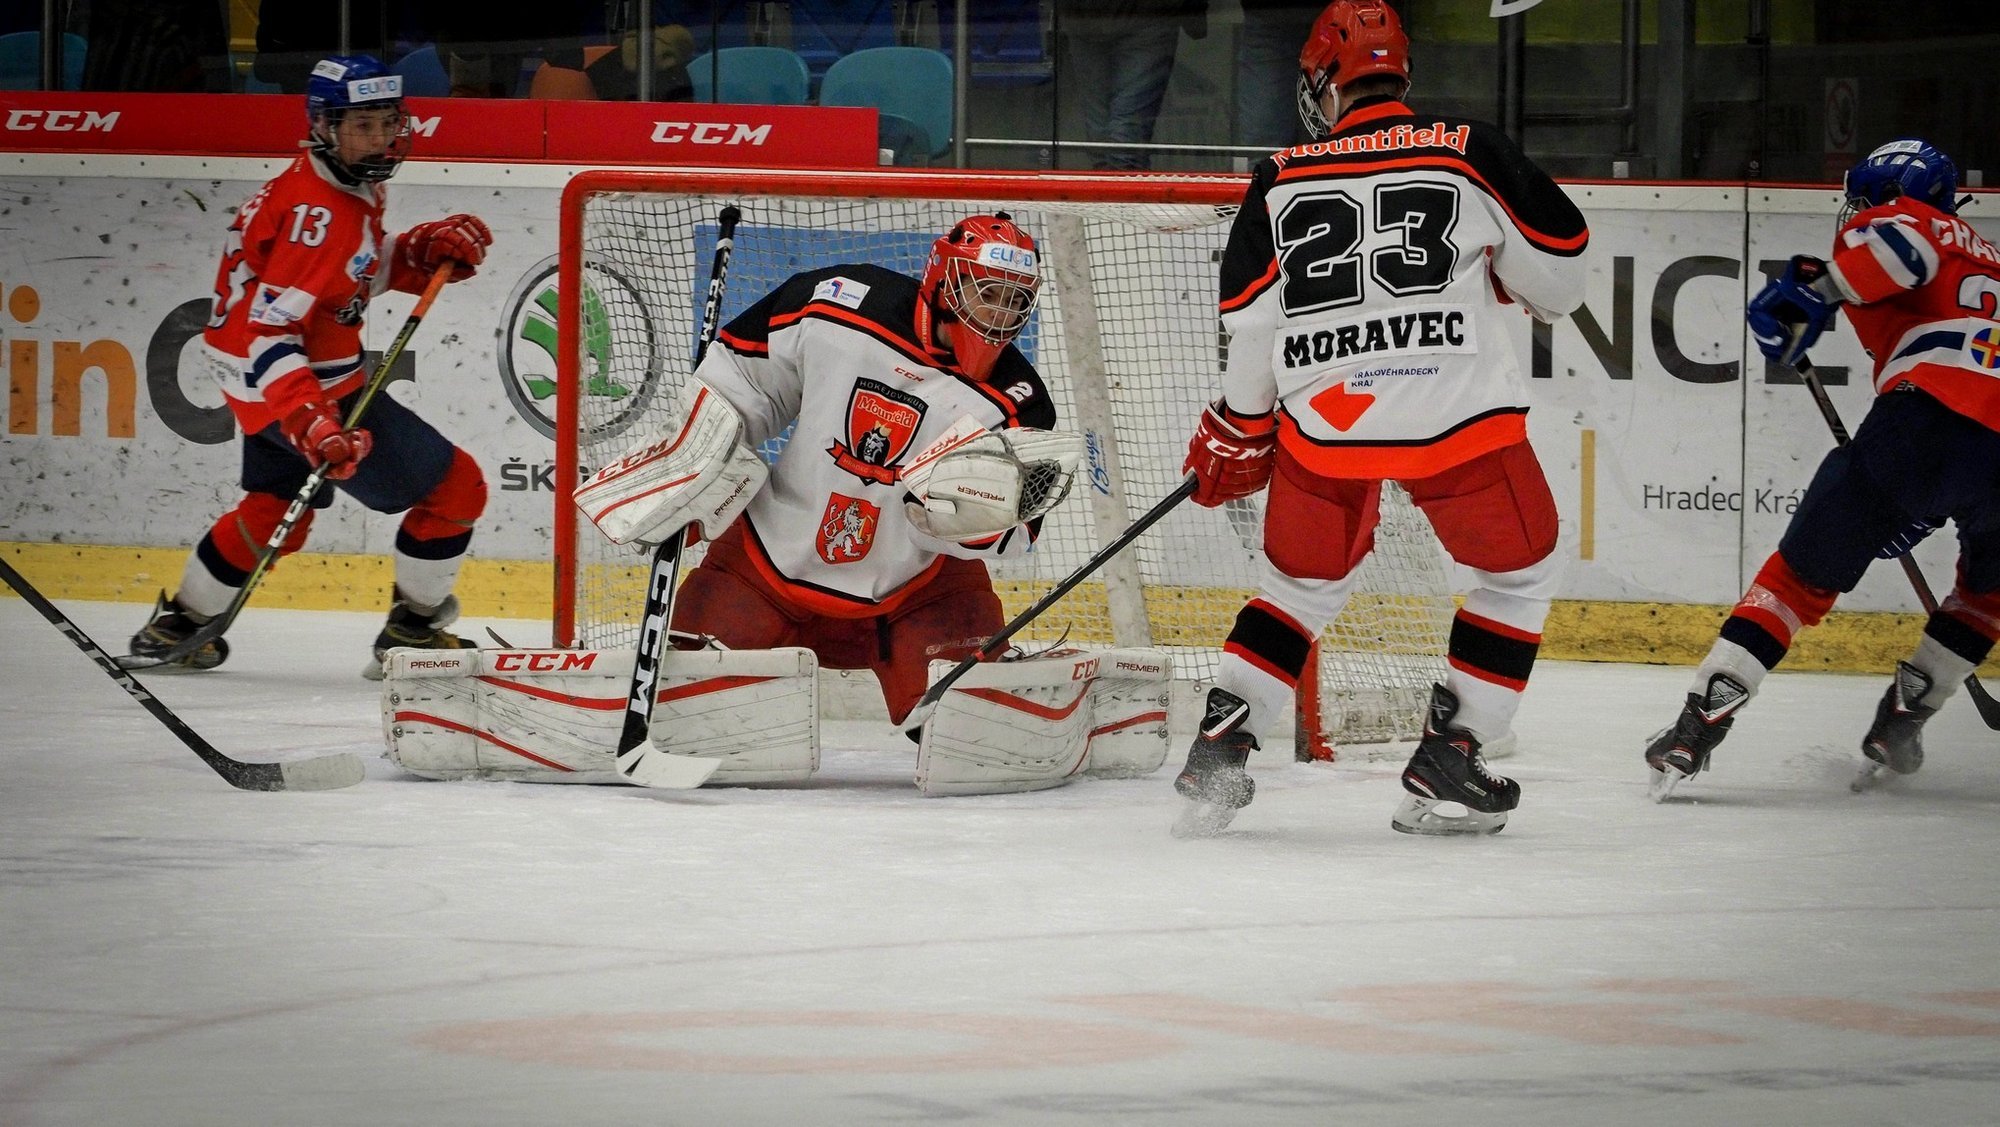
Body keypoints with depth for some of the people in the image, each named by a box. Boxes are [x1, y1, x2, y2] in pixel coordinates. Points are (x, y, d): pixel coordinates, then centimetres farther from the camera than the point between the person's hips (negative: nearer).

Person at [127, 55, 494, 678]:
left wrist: (425, 249, 2)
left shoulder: (354, 189, 4)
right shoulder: (315, 209, -27)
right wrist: (312, 422, -42)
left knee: (276, 507, 29)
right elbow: (267, 329, -31)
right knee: (453, 486, -6)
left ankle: (179, 624, 40)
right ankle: (412, 630, 4)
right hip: (302, 384, -11)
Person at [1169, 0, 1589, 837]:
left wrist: (1236, 434, 23)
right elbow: (1560, 273, 6)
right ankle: (1444, 764, 10)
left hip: (1322, 421, 3)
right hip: (1457, 415, -3)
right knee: (1519, 572, 18)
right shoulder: (1470, 153, 3)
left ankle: (1219, 744, 11)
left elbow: (1251, 325, 9)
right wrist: (1498, 271, 29)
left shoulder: (1281, 181, 8)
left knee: (1303, 583, 24)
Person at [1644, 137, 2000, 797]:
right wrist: (1919, 510, 42)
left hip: (1929, 414, -5)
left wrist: (1814, 291, -4)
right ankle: (1900, 724, 23)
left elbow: (1902, 243, -11)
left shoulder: (1899, 217, 19)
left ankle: (1698, 726, -5)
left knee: (1801, 577, 5)